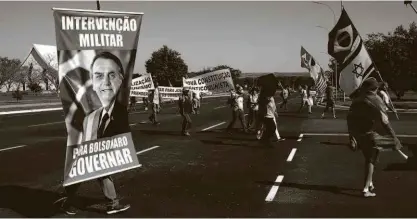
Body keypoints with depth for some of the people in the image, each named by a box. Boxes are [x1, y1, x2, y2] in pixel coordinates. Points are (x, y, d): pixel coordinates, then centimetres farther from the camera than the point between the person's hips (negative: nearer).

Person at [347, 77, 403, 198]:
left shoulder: (357, 100, 7)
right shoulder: (376, 100, -11)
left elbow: (350, 118, 11)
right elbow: (384, 121, -18)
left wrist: (352, 135, 20)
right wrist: (394, 138, -17)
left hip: (357, 134, 6)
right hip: (370, 134, -5)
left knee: (368, 158, 22)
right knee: (371, 160, 5)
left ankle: (369, 183, 28)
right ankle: (366, 189, 3)